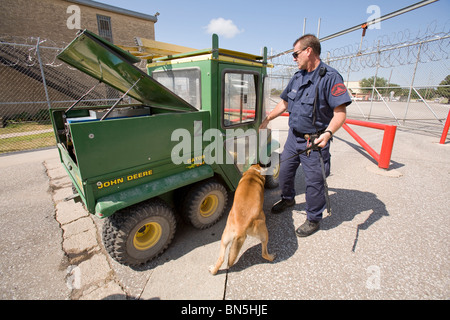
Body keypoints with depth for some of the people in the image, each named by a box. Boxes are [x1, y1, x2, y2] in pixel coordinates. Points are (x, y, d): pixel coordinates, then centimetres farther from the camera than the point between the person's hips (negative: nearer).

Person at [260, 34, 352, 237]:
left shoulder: (330, 77, -13)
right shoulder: (297, 77, 10)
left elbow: (340, 112, -19)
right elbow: (284, 103, 20)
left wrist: (328, 132, -34)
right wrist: (267, 119, 20)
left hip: (314, 142, -7)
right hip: (293, 137, 7)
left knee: (314, 182, 2)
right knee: (284, 171, 17)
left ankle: (313, 219, 24)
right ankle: (288, 199, 45)